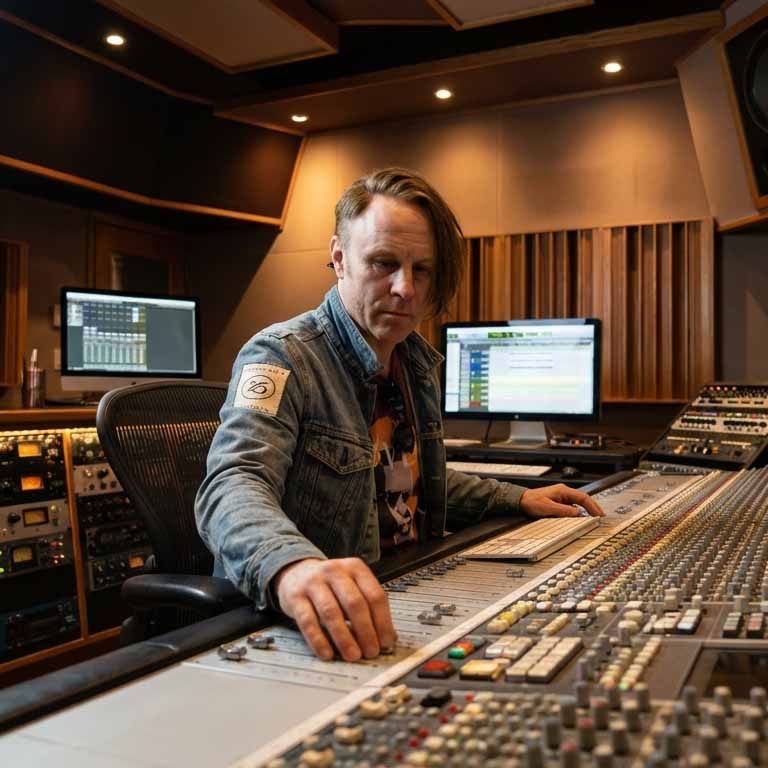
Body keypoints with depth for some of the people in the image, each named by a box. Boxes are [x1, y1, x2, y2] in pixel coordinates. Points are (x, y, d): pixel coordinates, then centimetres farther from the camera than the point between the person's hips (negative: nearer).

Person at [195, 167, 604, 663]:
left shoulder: (415, 362, 9)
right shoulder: (282, 357, -14)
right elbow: (235, 487, -31)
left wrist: (517, 500, 15)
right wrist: (292, 565, -52)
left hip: (406, 600, 8)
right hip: (311, 629, -8)